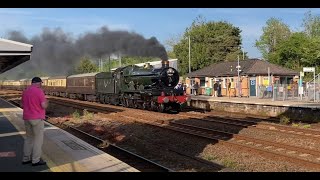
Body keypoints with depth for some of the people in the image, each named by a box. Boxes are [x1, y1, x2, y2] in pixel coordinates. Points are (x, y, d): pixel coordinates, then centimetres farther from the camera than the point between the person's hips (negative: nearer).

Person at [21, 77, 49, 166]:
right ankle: (36, 160, 6)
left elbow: (22, 105, 16)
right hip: (37, 119, -7)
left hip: (27, 118, 7)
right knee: (38, 139, 2)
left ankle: (26, 159, 20)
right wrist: (46, 102, 6)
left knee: (29, 138, 17)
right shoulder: (39, 91, -14)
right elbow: (44, 106, -16)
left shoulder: (25, 91, 8)